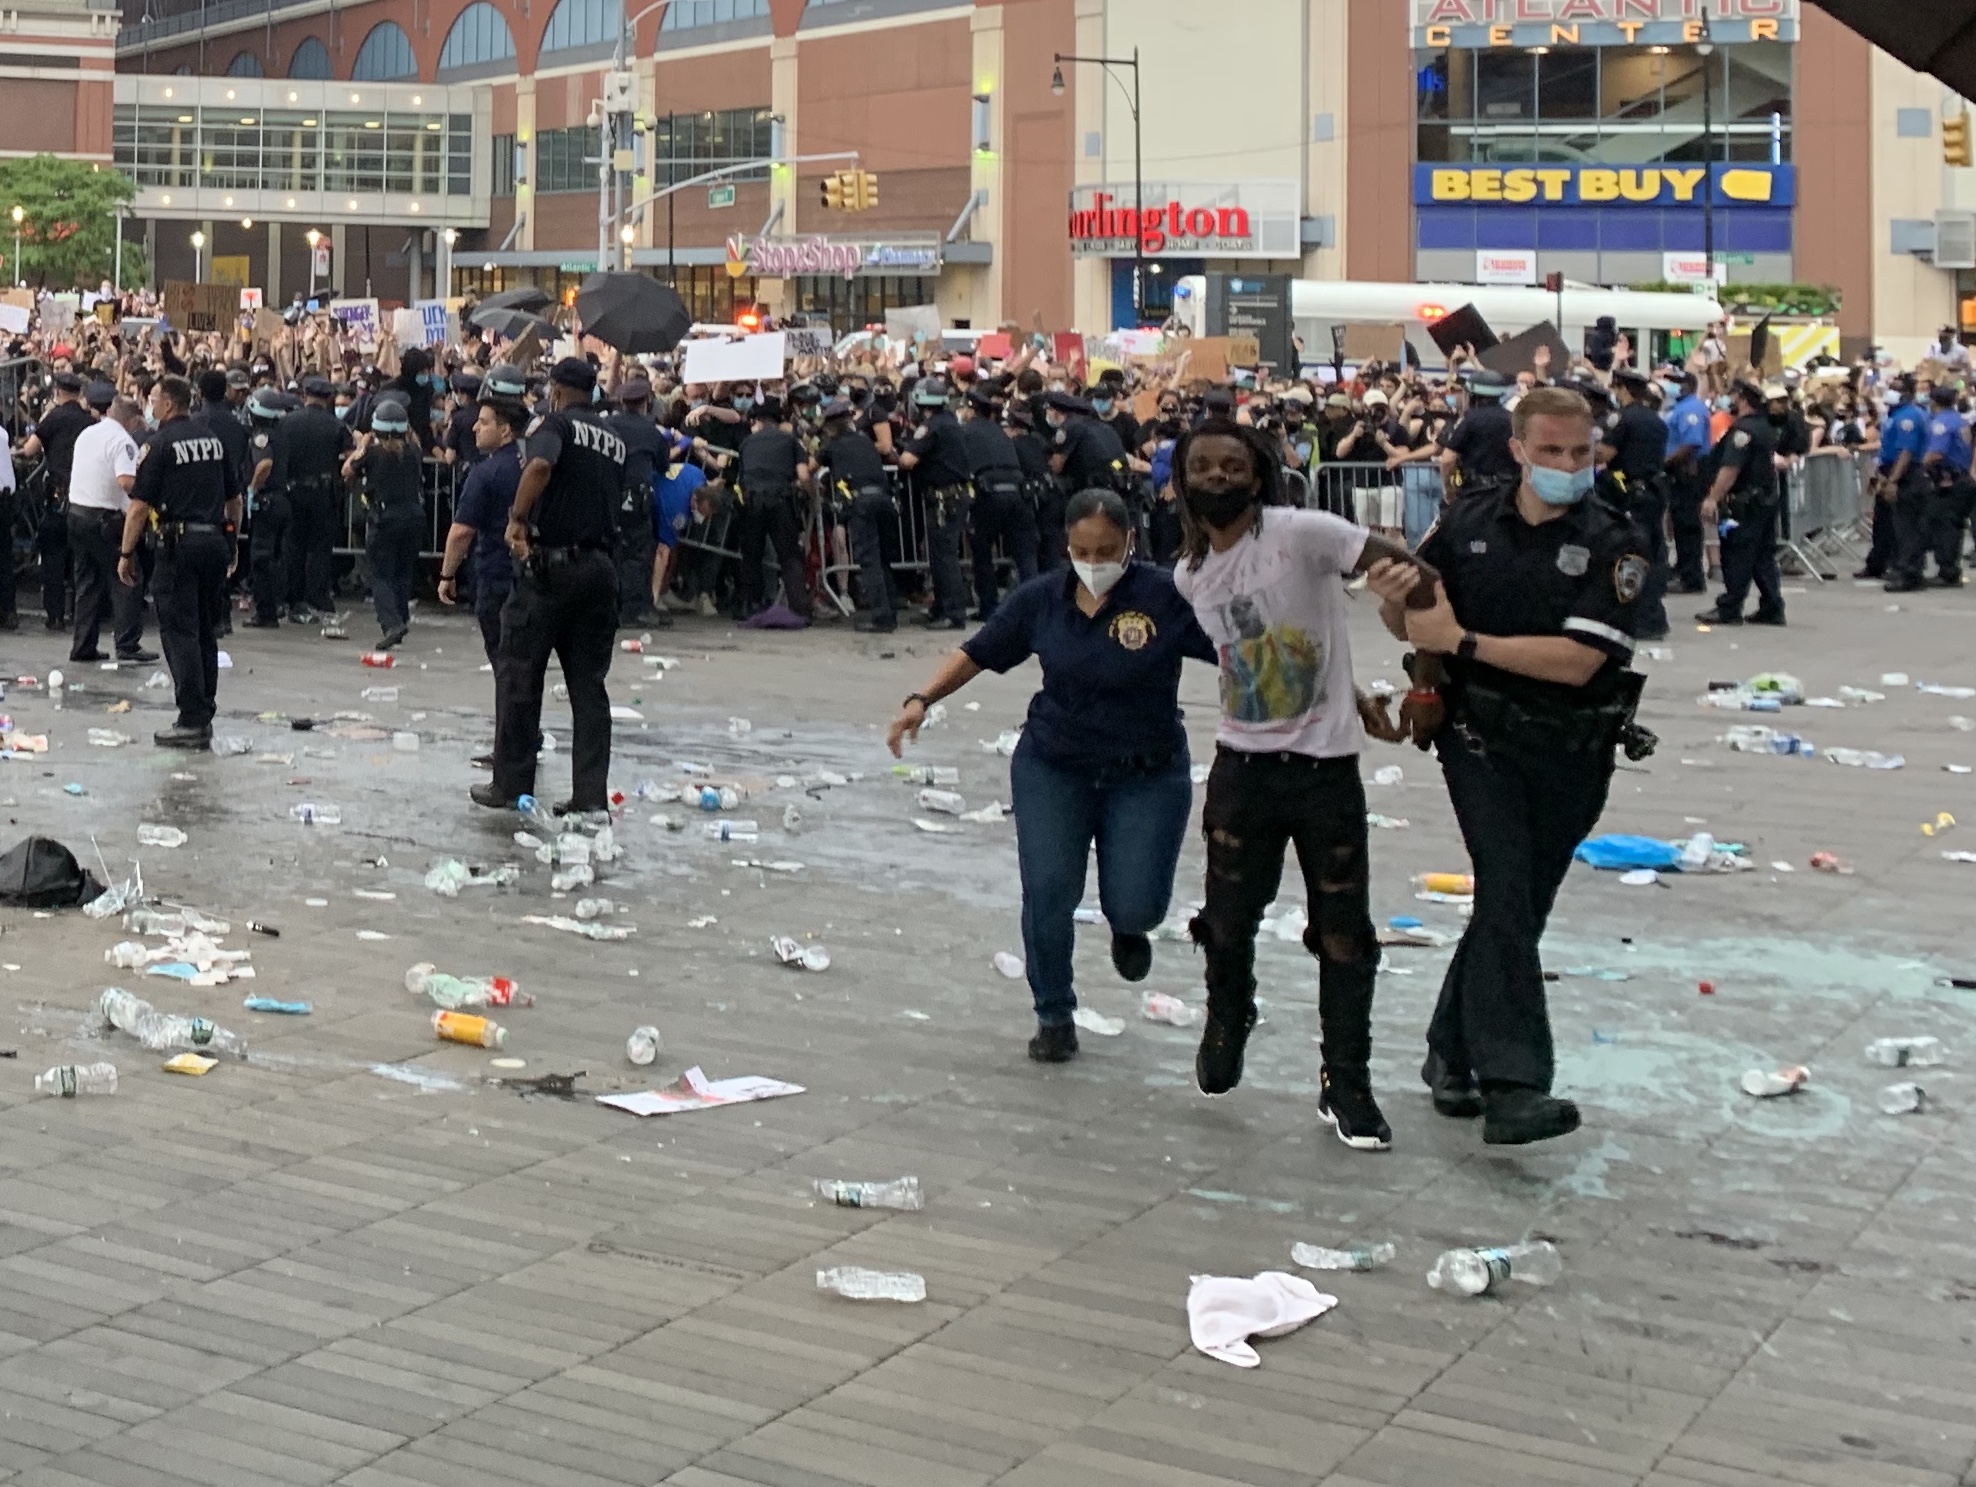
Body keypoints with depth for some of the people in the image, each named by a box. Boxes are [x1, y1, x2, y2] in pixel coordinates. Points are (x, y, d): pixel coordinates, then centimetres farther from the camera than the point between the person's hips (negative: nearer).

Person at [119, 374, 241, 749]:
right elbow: (234, 498, 16)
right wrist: (231, 543, 26)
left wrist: (126, 554, -3)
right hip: (216, 539, 6)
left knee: (179, 632, -4)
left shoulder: (164, 443, -7)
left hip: (179, 541, -6)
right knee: (206, 631, 14)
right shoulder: (213, 439, 11)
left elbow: (140, 506, -9)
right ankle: (205, 714, 17)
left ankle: (192, 721, -9)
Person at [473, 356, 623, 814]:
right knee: (589, 683, 8)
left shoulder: (554, 423, -5)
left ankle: (511, 785, 11)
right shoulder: (615, 441, 14)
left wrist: (517, 518, -18)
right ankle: (591, 795, 4)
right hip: (601, 566, 6)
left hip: (550, 565, -6)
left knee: (518, 675, 6)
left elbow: (540, 466, -26)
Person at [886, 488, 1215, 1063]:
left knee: (1135, 905, -9)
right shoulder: (1041, 599, -2)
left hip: (1146, 775, -2)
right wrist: (922, 699, -4)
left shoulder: (1168, 598, -12)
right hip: (1053, 767, 2)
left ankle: (1126, 925, 32)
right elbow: (976, 654, 7)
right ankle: (1054, 1018, 15)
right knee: (1048, 894, -7)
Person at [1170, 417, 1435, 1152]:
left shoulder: (1300, 533, -14)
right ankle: (1226, 1028, 42)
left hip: (1327, 767, -4)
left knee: (1345, 934, 4)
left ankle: (1346, 1086, 17)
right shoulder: (1190, 575, 5)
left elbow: (1409, 572, -16)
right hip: (1244, 766, 4)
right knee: (1228, 922, 12)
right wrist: (1352, 700, 7)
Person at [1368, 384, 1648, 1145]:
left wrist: (1462, 639, -19)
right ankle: (1512, 1084, -21)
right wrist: (1393, 597, -12)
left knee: (1519, 908, 12)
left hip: (1570, 756, 1)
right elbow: (1409, 624, 12)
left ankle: (1451, 1053, 31)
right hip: (1482, 739, -1)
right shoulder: (1467, 526, 0)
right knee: (1507, 895, -16)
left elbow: (1576, 661, -19)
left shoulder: (1613, 546, -8)